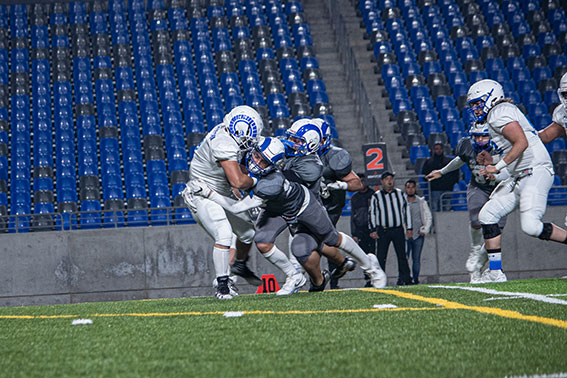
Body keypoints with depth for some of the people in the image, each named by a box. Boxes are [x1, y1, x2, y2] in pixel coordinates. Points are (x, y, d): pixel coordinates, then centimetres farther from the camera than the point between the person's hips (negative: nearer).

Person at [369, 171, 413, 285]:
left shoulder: (400, 194, 10)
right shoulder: (376, 196, 2)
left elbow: (406, 210, 13)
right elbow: (372, 213, 3)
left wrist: (409, 228, 9)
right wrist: (373, 230, -5)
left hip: (398, 229, 2)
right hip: (383, 230, -2)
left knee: (402, 255, 2)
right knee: (381, 257, -4)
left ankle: (404, 278, 7)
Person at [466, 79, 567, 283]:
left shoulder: (499, 113, -9)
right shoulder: (495, 117, 22)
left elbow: (522, 143, -21)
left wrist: (498, 167, -19)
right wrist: (492, 161, 15)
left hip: (535, 171, -11)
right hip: (519, 176, 11)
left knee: (531, 226, -22)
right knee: (487, 215, 2)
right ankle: (495, 272, 3)